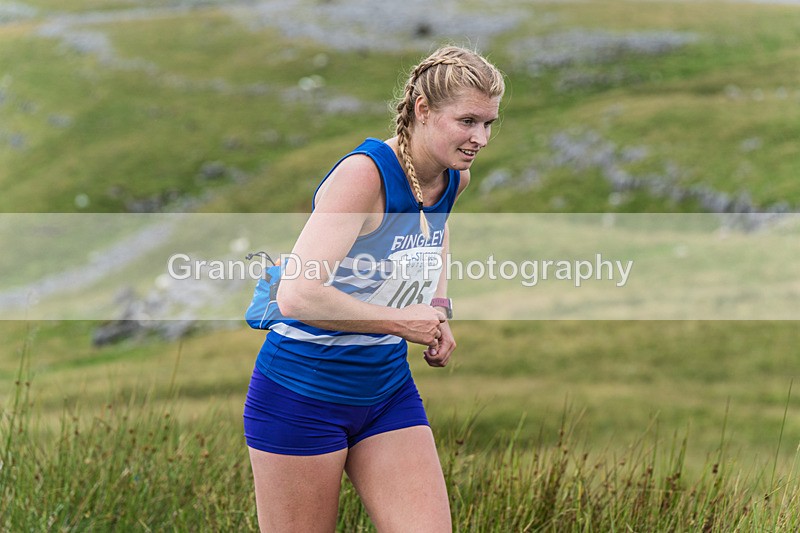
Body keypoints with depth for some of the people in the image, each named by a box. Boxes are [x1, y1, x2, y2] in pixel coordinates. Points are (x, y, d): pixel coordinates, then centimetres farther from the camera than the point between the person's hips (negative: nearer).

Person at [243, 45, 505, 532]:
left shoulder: (455, 178, 0)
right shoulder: (363, 175, -24)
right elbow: (296, 296, -33)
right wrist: (403, 321, -23)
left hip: (389, 391, 7)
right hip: (302, 395, -7)